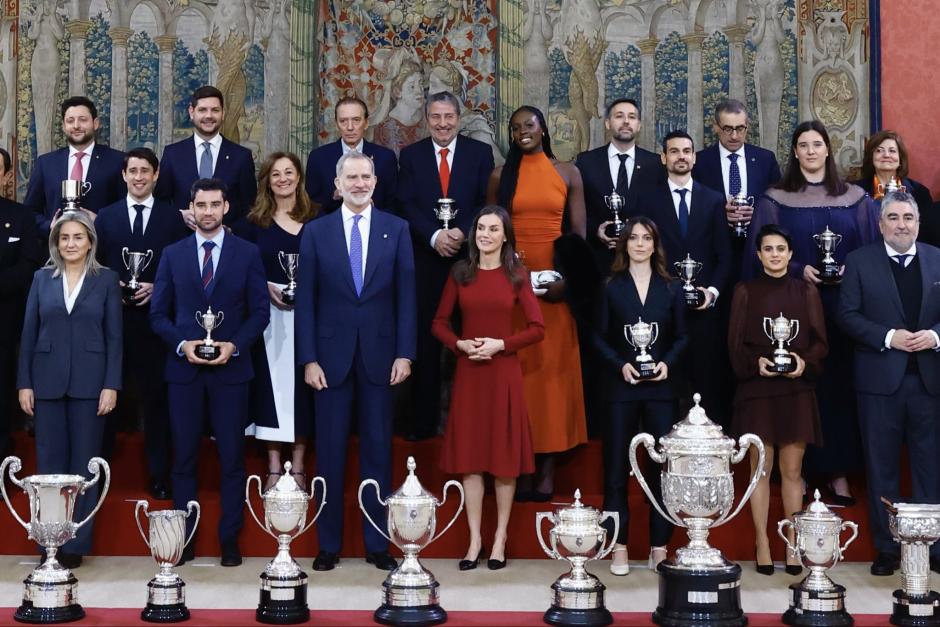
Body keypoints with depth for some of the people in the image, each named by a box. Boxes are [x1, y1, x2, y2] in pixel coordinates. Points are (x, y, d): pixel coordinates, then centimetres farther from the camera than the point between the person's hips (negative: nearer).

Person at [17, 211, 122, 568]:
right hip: (48, 382, 2)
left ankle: (76, 544, 9)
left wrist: (112, 385, -7)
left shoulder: (106, 279, 3)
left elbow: (114, 336, 0)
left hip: (89, 383, -2)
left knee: (84, 463, 3)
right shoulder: (42, 278, 8)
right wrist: (24, 383, 1)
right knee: (50, 462, 4)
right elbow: (28, 333, 7)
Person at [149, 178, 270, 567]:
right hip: (183, 367, 1)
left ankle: (230, 539, 10)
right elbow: (159, 313, 7)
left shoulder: (247, 253, 4)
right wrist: (182, 344, -10)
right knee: (184, 457, 4)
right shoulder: (173, 254, 8)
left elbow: (260, 311, 2)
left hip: (230, 368, -1)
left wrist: (234, 345, -13)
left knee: (232, 457, 2)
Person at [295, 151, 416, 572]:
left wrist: (405, 353, -5)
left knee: (378, 450, 6)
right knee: (330, 451, 5)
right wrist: (308, 359, -5)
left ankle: (377, 544, 15)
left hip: (379, 355, 0)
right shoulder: (316, 232, 3)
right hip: (332, 355, 0)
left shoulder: (396, 229, 5)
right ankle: (328, 544, 14)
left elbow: (406, 295, 3)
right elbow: (305, 299, 1)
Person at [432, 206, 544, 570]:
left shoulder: (516, 276, 2)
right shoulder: (460, 273, 6)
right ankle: (475, 540, 11)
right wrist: (460, 344, -9)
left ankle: (500, 539, 14)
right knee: (469, 456, 2)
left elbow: (537, 328, -1)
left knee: (504, 456, 3)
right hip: (468, 372, 2)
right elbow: (439, 323, 9)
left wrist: (500, 344, -12)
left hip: (503, 372, -1)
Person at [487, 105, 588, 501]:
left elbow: (579, 233, 2)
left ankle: (547, 471, 5)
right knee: (516, 370, 0)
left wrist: (567, 279, -11)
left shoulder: (568, 174, 6)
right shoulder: (500, 175, 8)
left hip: (556, 285, 0)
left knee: (553, 369, 0)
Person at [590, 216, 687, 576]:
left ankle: (659, 547, 8)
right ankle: (619, 546, 7)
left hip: (661, 386, 1)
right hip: (622, 385, -1)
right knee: (616, 466, 0)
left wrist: (667, 363, -9)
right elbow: (599, 337, 4)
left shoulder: (671, 289, 9)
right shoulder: (612, 287, 6)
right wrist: (621, 365, -11)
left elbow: (682, 337, 9)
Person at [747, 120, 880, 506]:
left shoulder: (855, 199, 8)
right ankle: (798, 469, 7)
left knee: (839, 385, 1)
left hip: (842, 311, 1)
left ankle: (838, 469, 7)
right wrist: (798, 270, -14)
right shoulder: (774, 201, 4)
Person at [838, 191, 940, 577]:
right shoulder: (860, 262, 2)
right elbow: (848, 315, -3)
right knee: (882, 468, 5)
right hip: (881, 379, -1)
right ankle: (886, 549, 14)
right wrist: (889, 337, -14)